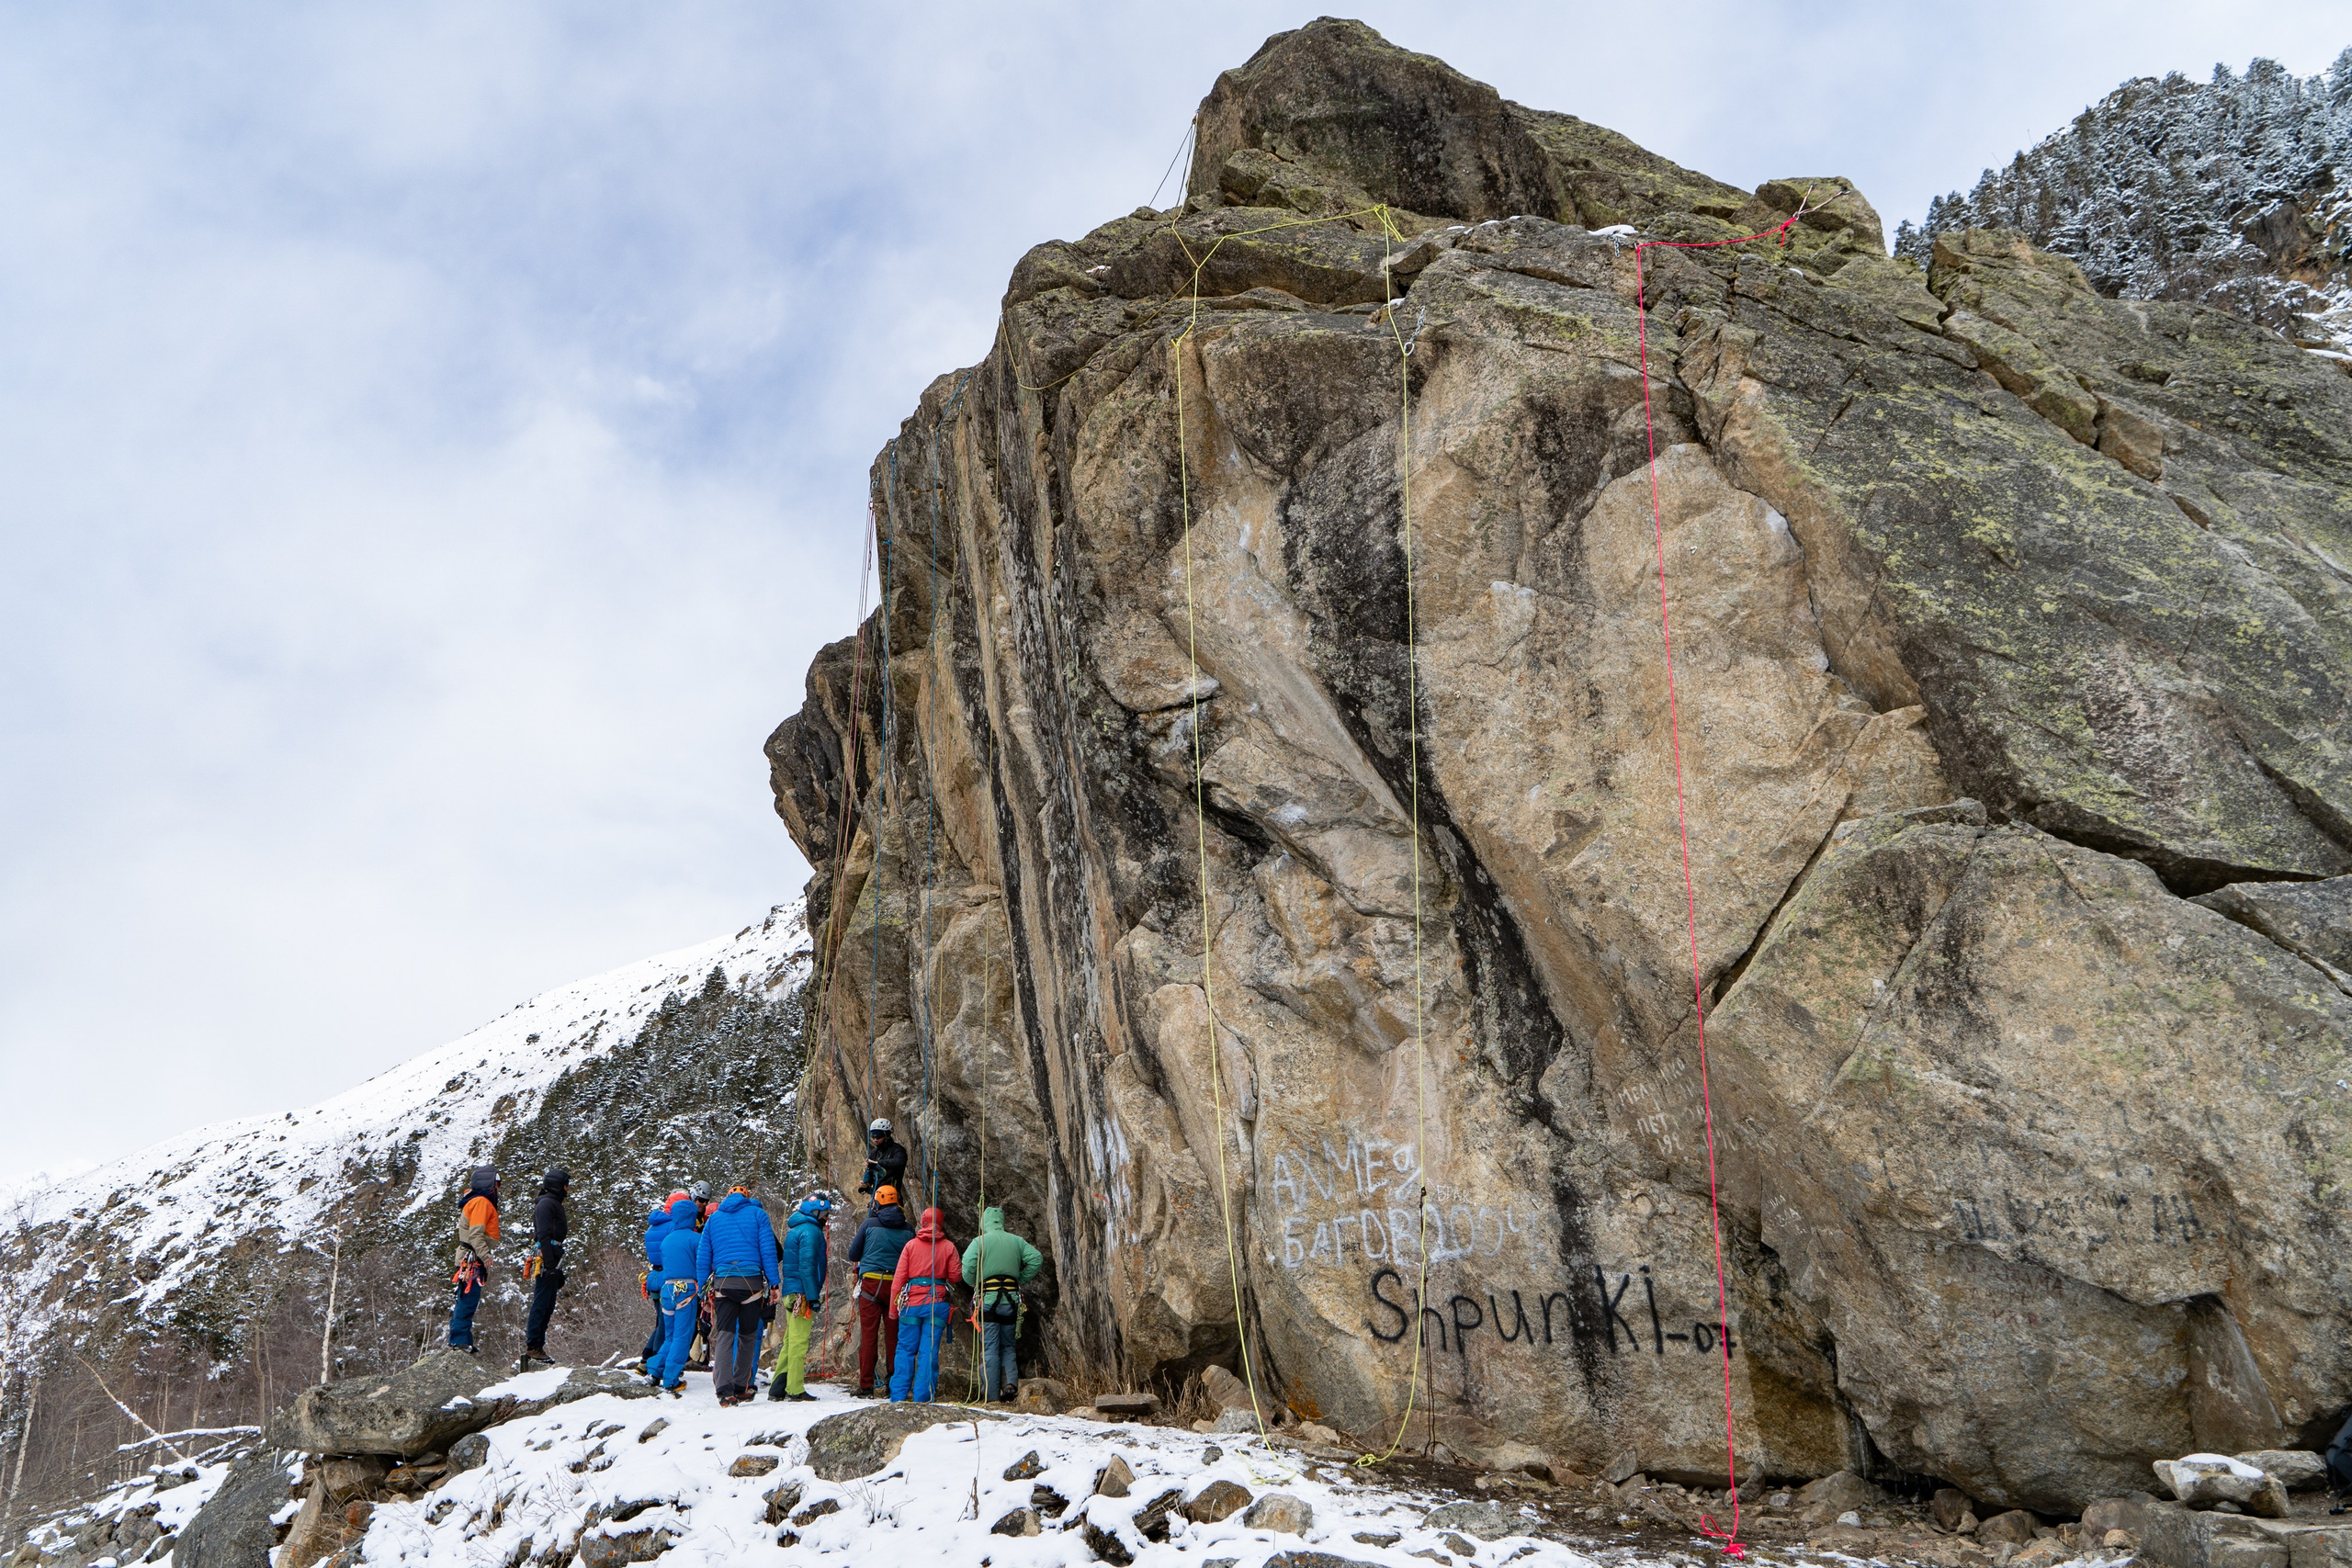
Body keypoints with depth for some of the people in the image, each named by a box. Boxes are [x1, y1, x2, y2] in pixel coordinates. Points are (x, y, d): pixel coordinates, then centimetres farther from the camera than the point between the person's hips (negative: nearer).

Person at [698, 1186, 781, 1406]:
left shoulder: (714, 1217, 17)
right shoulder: (757, 1213, 9)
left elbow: (702, 1257, 14)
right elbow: (768, 1250, 0)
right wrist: (773, 1282, 1)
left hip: (722, 1282, 1)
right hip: (751, 1281, -1)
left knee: (724, 1335, -3)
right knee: (748, 1336, 12)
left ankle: (725, 1390, -18)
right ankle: (741, 1387, 14)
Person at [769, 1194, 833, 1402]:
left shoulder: (796, 1229, 20)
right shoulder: (810, 1230, -11)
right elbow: (806, 1266, -19)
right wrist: (813, 1296, -19)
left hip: (790, 1292, 10)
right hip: (802, 1292, -10)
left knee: (791, 1341, 13)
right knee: (799, 1341, -6)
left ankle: (777, 1389, 14)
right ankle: (795, 1390, -5)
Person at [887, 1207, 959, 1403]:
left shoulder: (911, 1245, 2)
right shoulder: (948, 1247, 1)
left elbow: (899, 1278, 1)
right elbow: (955, 1276, 1)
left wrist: (893, 1307, 6)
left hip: (912, 1302, 0)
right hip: (938, 1304, 0)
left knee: (906, 1349, 7)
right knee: (929, 1351, 2)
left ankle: (898, 1396, 5)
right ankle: (922, 1398, -1)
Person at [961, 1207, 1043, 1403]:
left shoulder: (979, 1242, -2)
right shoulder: (1016, 1241, 8)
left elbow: (967, 1267, -14)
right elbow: (1036, 1259, -1)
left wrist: (974, 1284, 4)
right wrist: (1021, 1280, 9)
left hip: (988, 1299, -3)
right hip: (1011, 1298, 3)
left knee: (990, 1349, 2)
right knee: (1007, 1346, 16)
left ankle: (990, 1396, -1)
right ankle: (1010, 1382, -5)